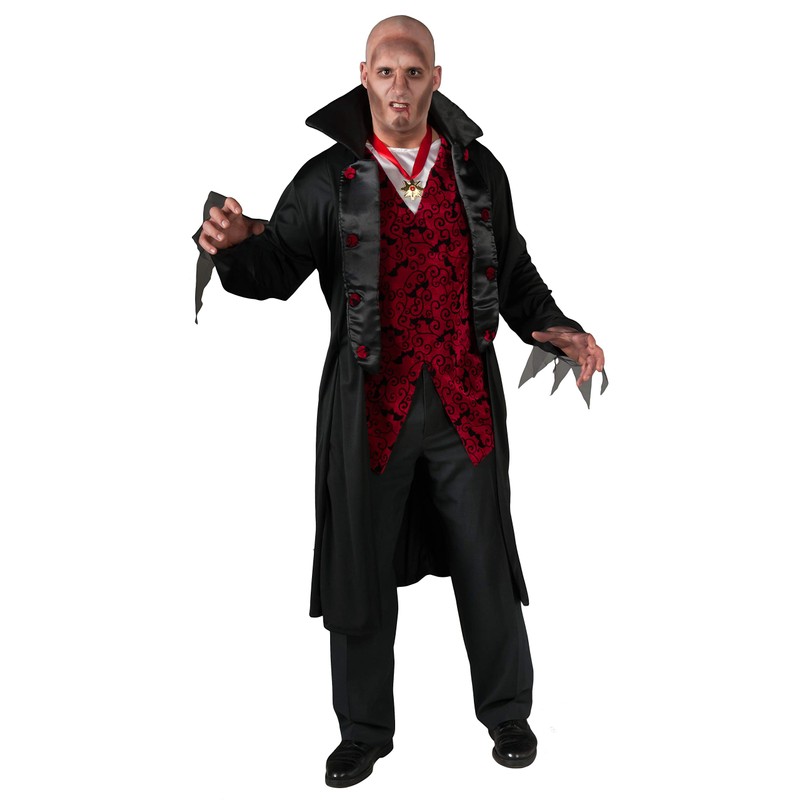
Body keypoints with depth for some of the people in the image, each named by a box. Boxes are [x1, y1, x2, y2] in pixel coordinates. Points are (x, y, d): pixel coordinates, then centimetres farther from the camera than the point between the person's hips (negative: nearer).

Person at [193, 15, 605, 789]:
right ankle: (365, 732, 28)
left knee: (484, 565, 10)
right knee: (363, 571, 9)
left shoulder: (479, 171, 5)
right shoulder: (330, 178, -2)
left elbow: (513, 271, 15)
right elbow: (276, 270, -9)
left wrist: (551, 327, 0)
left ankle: (507, 712, 33)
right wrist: (236, 242, -30)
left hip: (465, 401, 1)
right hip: (370, 402, -1)